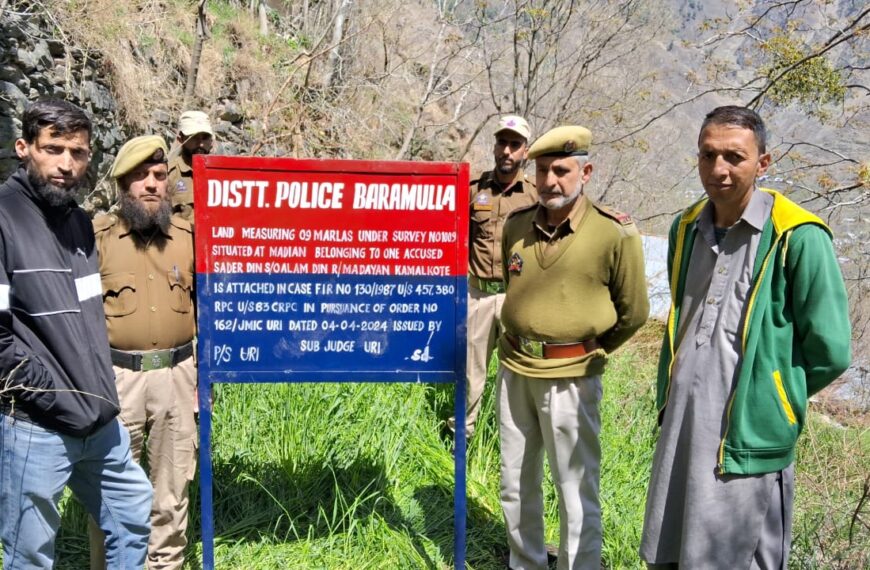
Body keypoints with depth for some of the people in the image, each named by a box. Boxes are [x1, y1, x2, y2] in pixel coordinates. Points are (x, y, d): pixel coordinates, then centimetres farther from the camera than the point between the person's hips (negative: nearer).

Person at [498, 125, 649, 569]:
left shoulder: (615, 233, -12)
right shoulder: (516, 225, 3)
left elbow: (634, 312, -2)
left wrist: (592, 349, 6)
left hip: (570, 376, -5)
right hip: (514, 369, 6)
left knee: (576, 487, 5)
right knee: (515, 482, 17)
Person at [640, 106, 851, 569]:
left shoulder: (798, 238, -13)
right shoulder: (687, 227, 8)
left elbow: (829, 351, -10)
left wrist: (768, 400, 1)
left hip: (747, 440, -6)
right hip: (678, 427, 6)